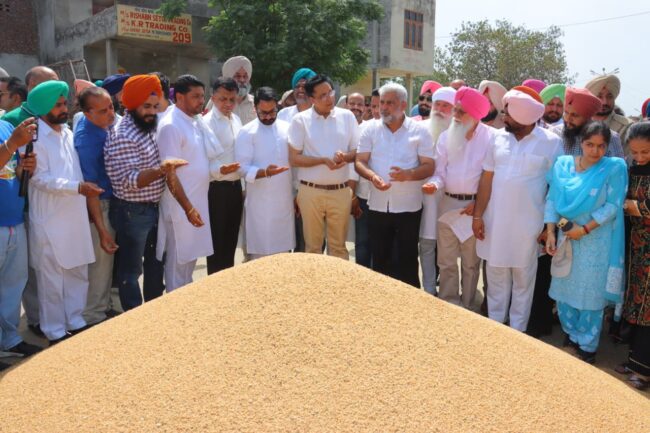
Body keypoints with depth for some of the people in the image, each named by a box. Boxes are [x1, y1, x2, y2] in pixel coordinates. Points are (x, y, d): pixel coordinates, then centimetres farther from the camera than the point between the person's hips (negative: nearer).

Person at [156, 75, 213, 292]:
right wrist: (188, 208, -22)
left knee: (191, 258, 20)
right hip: (181, 206, -8)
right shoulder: (170, 126, -17)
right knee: (178, 262, 5)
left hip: (198, 202, 8)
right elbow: (170, 173, -19)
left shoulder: (197, 121, 8)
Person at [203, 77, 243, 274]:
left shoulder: (236, 120, 9)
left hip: (236, 187, 7)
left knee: (231, 240, 17)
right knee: (216, 242, 6)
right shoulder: (207, 123, -14)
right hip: (216, 189, -7)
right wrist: (219, 170, -36)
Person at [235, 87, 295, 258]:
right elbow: (243, 168, -11)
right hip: (260, 203, -3)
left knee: (283, 249, 12)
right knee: (259, 252, 3)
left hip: (285, 201, 4)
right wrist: (264, 172, -29)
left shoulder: (287, 128, 6)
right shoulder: (247, 132, -5)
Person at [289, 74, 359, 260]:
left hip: (341, 191, 2)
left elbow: (358, 152, 8)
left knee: (338, 246, 11)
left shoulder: (347, 116, 4)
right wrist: (324, 160, -17)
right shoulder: (300, 120, -3)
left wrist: (345, 157, -15)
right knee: (312, 246, 10)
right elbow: (294, 159, -6)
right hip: (311, 191, -1)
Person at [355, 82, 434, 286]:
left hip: (408, 207, -2)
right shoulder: (371, 129, 4)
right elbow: (359, 161, 2)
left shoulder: (420, 130, -1)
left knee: (408, 260, 8)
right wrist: (372, 176, -19)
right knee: (379, 259, 13)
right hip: (378, 206, 2)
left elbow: (429, 167, -4)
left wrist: (408, 174, -25)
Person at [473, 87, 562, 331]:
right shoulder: (498, 137, 2)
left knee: (523, 280, 12)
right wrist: (478, 215, -1)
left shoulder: (551, 142, -8)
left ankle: (517, 330, 27)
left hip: (528, 224, -3)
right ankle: (493, 325, 30)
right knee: (496, 277, 14)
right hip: (495, 220, 3)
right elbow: (487, 178, 2)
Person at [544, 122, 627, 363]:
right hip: (565, 238, 3)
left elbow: (613, 206, -10)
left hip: (595, 241, -3)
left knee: (591, 294, 6)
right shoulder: (563, 164, 0)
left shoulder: (614, 168, -8)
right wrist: (550, 232, -6)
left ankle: (587, 346, 24)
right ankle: (571, 334, 36)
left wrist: (585, 229, -16)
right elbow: (552, 200, 1)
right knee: (564, 290, 14)